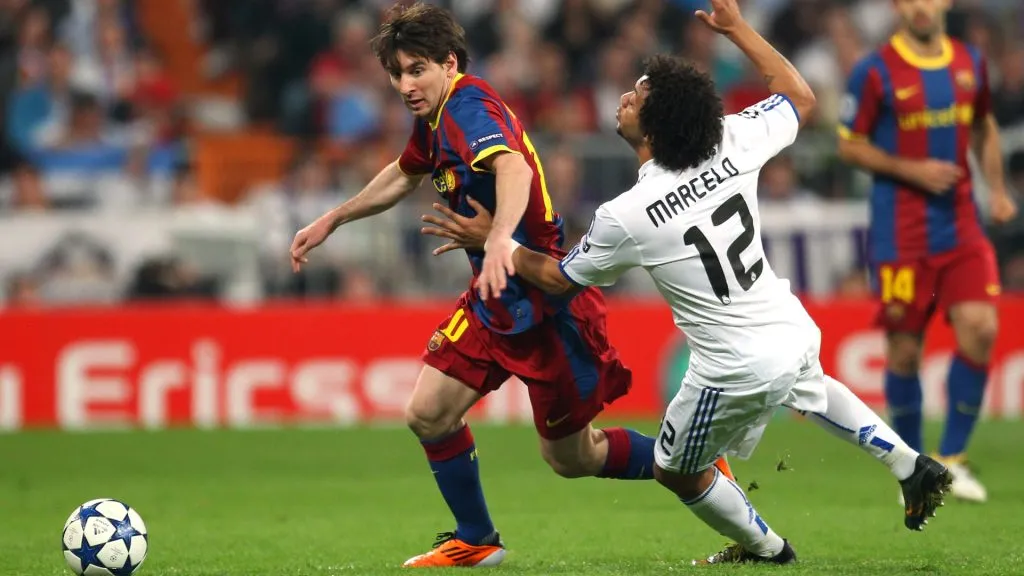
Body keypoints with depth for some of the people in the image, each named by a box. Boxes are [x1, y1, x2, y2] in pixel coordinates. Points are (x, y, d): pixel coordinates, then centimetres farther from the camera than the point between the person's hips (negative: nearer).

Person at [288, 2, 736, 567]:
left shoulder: (468, 107, -22)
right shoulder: (435, 116, 7)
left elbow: (513, 168, -43)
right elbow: (404, 176, 30)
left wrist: (501, 238, -61)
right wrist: (333, 220, 36)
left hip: (547, 302, -9)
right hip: (495, 299, 9)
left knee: (571, 457, 2)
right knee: (428, 414, 0)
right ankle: (476, 541, 17)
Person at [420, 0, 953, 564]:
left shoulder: (624, 218, -22)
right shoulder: (733, 143, -12)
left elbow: (559, 278, -3)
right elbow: (799, 97, 8)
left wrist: (490, 241, 7)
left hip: (737, 370, -6)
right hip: (793, 332, 6)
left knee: (677, 471, 22)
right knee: (811, 389, 42)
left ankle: (765, 548, 38)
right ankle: (913, 469, 40)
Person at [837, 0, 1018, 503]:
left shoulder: (970, 63, 7)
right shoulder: (874, 72, -7)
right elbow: (849, 146, -2)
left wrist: (996, 189, 9)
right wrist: (911, 170, -14)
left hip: (961, 227, 3)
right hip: (899, 232, -3)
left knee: (980, 329, -11)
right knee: (904, 350, -1)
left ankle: (951, 457, 3)